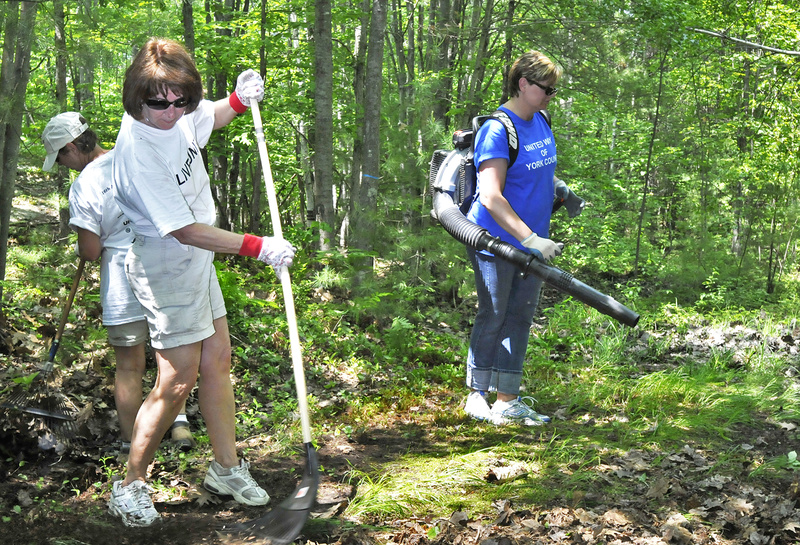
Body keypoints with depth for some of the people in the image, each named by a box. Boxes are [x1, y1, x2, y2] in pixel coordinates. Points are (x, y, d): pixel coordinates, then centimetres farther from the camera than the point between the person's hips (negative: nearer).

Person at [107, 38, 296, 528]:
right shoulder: (138, 148, -29)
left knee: (217, 360, 14)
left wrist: (239, 101, 0)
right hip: (166, 269, -9)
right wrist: (258, 247, -26)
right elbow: (184, 231, -29)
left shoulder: (178, 114, -5)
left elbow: (209, 120, 22)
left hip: (198, 260, 9)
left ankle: (227, 468, 28)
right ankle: (131, 487, 8)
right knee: (179, 380, -8)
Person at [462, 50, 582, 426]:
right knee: (492, 317, 3)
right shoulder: (497, 130, -17)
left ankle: (508, 400, 17)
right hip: (497, 241, -8)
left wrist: (563, 190, 12)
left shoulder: (541, 123, 9)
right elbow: (490, 196, -25)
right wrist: (530, 238, -31)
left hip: (532, 243, 8)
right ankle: (477, 396, 18)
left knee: (520, 317, 9)